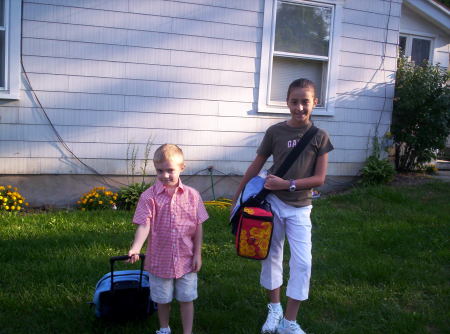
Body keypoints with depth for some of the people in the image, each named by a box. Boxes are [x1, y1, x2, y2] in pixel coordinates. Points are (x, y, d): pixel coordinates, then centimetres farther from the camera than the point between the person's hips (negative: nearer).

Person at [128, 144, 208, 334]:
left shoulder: (192, 195, -6)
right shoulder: (149, 196, -11)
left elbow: (198, 227, -1)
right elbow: (144, 225, -18)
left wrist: (198, 254, -1)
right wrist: (136, 248, -34)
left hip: (186, 259, 0)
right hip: (160, 259, 0)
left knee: (186, 299, 11)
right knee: (162, 299, 18)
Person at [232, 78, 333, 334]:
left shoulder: (320, 137, -5)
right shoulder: (275, 131, -4)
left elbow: (319, 178, -7)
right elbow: (256, 166, 3)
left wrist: (287, 184, -17)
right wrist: (238, 197, 5)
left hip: (300, 208, 0)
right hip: (272, 202, 1)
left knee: (302, 263, -3)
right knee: (272, 255, 12)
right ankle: (274, 308, 31)